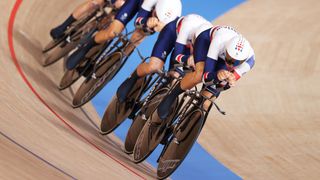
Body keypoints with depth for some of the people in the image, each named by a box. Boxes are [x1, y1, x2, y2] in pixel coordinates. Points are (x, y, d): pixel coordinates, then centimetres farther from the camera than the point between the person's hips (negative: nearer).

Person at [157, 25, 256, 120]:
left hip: (221, 58, 2)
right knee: (200, 74, -36)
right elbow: (207, 75, -41)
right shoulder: (220, 41, -45)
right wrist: (217, 75, -63)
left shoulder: (249, 59, -36)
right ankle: (170, 98, -11)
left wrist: (229, 82, -51)